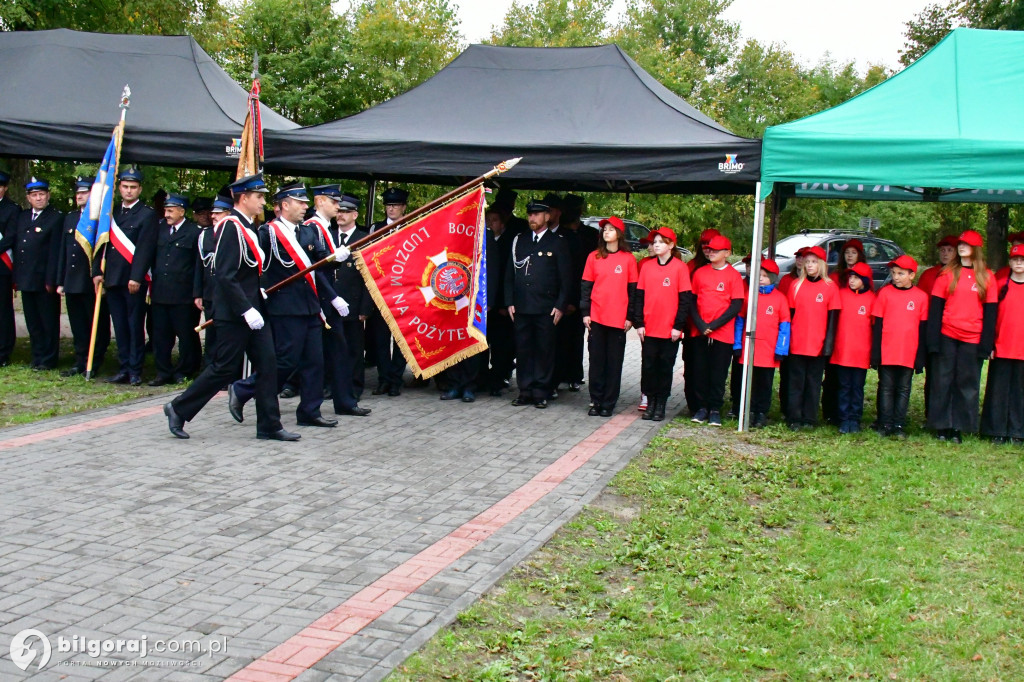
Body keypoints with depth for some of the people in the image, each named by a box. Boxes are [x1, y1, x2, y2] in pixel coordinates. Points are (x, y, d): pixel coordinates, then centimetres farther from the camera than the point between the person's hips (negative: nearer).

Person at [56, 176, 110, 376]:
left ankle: (94, 363, 10)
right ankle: (81, 362, 18)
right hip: (72, 283, 7)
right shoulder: (70, 218, 17)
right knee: (78, 326, 11)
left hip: (92, 283, -7)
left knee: (97, 325, 2)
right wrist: (60, 281, 14)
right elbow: (63, 252, 17)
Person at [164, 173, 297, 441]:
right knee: (224, 369, -2)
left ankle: (269, 426, 9)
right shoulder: (231, 227, -15)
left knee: (267, 365, 5)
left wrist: (260, 293, 11)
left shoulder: (247, 228, 14)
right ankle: (179, 410, 14)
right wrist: (246, 310, -23)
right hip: (234, 315, -9)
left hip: (252, 310, 9)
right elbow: (225, 276, -22)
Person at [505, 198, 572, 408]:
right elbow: (510, 274, 14)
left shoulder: (558, 243, 3)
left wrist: (560, 306, -6)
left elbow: (566, 278, 1)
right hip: (521, 308, 3)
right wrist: (509, 302, 6)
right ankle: (525, 391, 12)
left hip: (546, 309, -3)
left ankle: (541, 393, 8)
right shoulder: (519, 241, 13)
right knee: (523, 350, 5)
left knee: (544, 351, 1)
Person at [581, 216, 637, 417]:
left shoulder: (628, 259, 2)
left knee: (614, 361, 3)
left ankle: (608, 403, 10)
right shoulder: (593, 257, 6)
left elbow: (633, 289, 3)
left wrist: (630, 317, -2)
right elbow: (586, 286, 7)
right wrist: (585, 313, -1)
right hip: (596, 317, 2)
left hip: (618, 318, -1)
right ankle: (596, 401, 12)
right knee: (596, 360, 4)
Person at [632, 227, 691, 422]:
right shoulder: (647, 267, 6)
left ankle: (661, 405, 14)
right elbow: (639, 296, 7)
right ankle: (650, 402, 17)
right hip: (649, 329, 3)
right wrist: (639, 323, 0)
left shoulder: (680, 268, -3)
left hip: (670, 330, -3)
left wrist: (678, 326, -9)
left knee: (665, 367, 5)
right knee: (648, 365, 6)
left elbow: (685, 298, -4)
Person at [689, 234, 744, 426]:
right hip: (700, 332, 3)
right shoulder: (700, 272, 7)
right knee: (699, 372, 5)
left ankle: (715, 410, 11)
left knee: (718, 374, 2)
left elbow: (736, 305, -6)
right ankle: (701, 407, 16)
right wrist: (700, 325, -7)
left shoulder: (733, 275, -2)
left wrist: (714, 325, -12)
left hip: (723, 334, -3)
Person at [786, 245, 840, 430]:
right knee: (796, 381, 3)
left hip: (818, 345, -1)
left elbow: (833, 317, 0)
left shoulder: (830, 287, 1)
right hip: (796, 344, 1)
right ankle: (794, 418, 8)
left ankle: (809, 419, 12)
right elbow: (790, 314, 8)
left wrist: (828, 343, -6)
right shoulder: (796, 285, 6)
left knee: (813, 382, 6)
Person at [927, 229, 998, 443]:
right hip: (947, 337, 0)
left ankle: (959, 427, 11)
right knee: (943, 381, 3)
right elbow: (935, 308, 1)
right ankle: (942, 425, 11)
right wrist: (933, 340, -7)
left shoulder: (987, 277, 5)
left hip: (973, 339, 0)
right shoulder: (947, 273, 4)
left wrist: (987, 343, -3)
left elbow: (990, 312, 5)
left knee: (967, 384, 3)